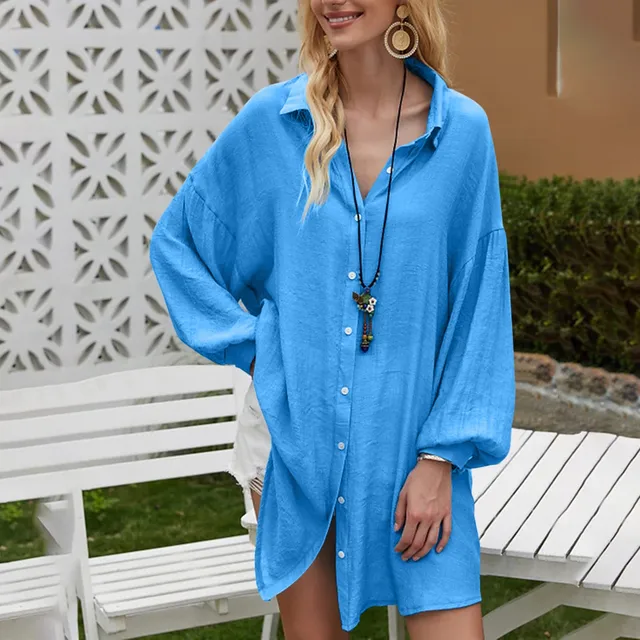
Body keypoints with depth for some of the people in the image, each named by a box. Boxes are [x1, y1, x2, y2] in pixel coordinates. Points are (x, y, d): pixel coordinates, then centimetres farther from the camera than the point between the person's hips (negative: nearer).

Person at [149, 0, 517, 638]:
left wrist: (442, 457, -7)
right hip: (293, 426, 1)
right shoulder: (271, 120, -1)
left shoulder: (462, 130, -4)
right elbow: (174, 239, 12)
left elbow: (477, 309, -2)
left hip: (412, 435, -1)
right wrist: (250, 345, 1)